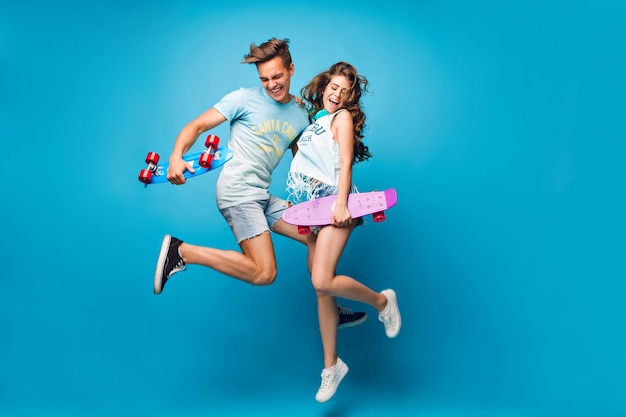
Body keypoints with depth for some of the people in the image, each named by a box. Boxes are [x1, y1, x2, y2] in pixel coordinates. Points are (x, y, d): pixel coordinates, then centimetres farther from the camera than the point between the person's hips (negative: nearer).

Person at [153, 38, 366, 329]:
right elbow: (196, 126, -6)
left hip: (263, 197, 7)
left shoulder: (301, 116, 13)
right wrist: (176, 157, -25)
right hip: (238, 194, -7)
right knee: (264, 273, -18)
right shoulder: (244, 99, -4)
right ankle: (181, 251, -9)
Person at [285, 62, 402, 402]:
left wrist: (341, 204, -20)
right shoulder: (315, 120, 21)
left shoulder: (342, 117, 1)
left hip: (334, 203, -7)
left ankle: (382, 301, 4)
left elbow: (345, 163, -10)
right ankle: (331, 365, 14)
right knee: (321, 288, 5)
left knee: (322, 282, -22)